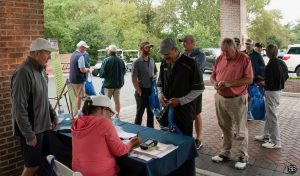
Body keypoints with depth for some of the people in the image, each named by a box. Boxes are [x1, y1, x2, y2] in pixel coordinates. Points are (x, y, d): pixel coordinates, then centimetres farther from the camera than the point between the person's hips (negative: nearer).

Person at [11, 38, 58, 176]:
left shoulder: (40, 70, 6)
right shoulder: (23, 73, -22)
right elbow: (19, 108, -23)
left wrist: (52, 115, 16)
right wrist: (29, 134, -21)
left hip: (42, 126, 8)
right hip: (31, 129, -8)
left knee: (41, 162, 18)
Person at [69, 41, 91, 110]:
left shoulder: (73, 54, 11)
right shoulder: (81, 56, -19)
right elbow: (82, 69, -23)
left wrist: (86, 69, 9)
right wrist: (87, 70, -3)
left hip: (72, 78, 9)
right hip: (78, 79, -9)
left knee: (76, 96, 18)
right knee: (80, 96, 1)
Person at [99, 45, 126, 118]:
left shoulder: (106, 60, -16)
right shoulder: (121, 61, -2)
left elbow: (102, 74, -17)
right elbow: (124, 72, 10)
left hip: (109, 84, -4)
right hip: (118, 84, 4)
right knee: (117, 100, 14)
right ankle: (117, 116, 22)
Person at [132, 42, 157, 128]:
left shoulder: (152, 61, 7)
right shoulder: (137, 62, -11)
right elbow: (134, 79, -13)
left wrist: (154, 76, -3)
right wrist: (140, 92, -15)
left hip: (151, 90, 6)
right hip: (142, 91, -6)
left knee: (151, 112, 17)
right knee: (140, 112, 5)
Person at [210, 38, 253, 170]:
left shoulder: (244, 59, -9)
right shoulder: (219, 59, 6)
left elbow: (249, 79, -13)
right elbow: (213, 76, 13)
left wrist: (230, 83, -21)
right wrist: (215, 83, -10)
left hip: (237, 99, -5)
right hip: (220, 98, 5)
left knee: (240, 129, 5)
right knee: (225, 128, 15)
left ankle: (243, 156, 18)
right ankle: (225, 153, 27)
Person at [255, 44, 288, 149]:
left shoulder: (270, 66, -23)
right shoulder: (282, 63, 4)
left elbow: (268, 83, -24)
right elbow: (286, 76, 15)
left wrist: (261, 83, -4)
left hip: (271, 92, -9)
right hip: (279, 90, 9)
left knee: (272, 117, 1)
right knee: (268, 115, 20)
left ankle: (276, 142, 10)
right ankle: (266, 136, 33)